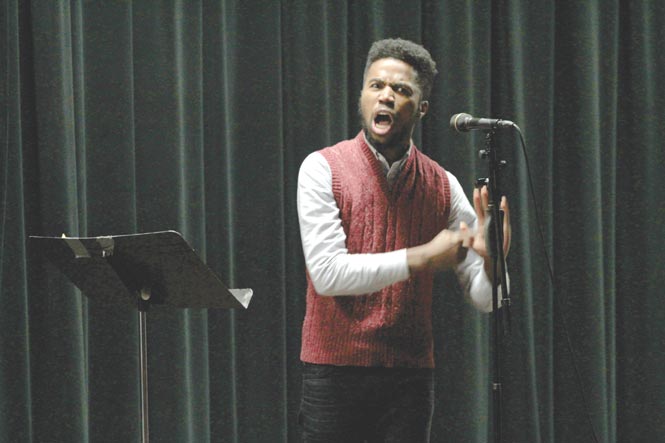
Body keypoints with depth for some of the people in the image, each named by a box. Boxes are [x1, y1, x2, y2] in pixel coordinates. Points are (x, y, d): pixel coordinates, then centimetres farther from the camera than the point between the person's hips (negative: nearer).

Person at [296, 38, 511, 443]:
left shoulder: (443, 185, 5)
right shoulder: (323, 169, -3)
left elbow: (485, 300, 2)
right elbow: (327, 273, -14)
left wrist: (490, 259, -20)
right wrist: (421, 258, -16)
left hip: (411, 375, 2)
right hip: (335, 368, -2)